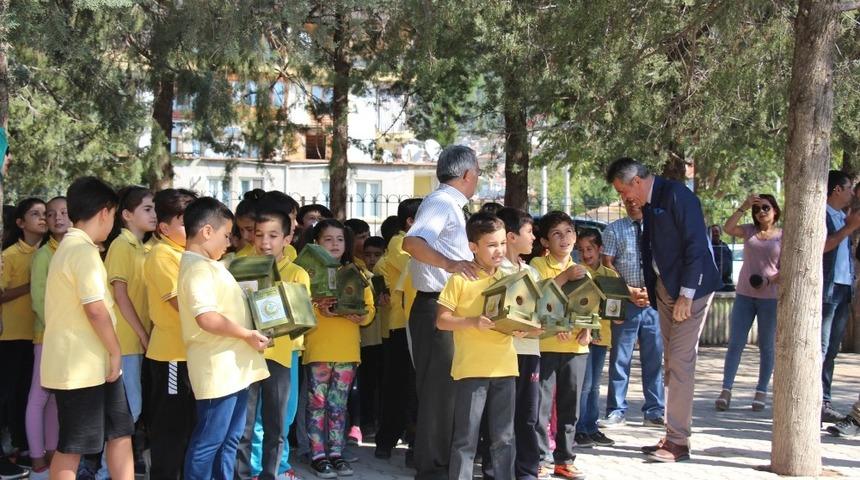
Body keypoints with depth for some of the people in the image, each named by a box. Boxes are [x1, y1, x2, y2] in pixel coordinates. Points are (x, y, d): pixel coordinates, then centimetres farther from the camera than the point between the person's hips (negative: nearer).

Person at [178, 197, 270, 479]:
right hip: (217, 368, -10)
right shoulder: (198, 268, -17)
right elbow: (207, 318, -28)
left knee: (229, 438, 16)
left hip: (233, 366, 10)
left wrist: (247, 334, 16)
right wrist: (248, 334, -20)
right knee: (209, 440, -3)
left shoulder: (210, 265, 16)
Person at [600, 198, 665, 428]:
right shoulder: (614, 230, 3)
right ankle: (616, 412, 7)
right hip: (625, 302, -2)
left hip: (654, 301, 2)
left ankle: (654, 412, 14)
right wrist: (628, 291, -11)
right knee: (620, 358, 1)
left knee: (654, 358, 6)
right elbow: (607, 265, -2)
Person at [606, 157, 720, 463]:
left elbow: (696, 245, -18)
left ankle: (678, 442, -5)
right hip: (665, 288, 9)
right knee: (671, 363, 10)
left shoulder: (676, 196, -15)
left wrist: (686, 295, -20)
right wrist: (648, 288, 7)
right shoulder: (648, 204, 11)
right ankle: (672, 435, 15)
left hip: (690, 288, -9)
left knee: (680, 362, -9)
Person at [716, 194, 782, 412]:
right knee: (735, 343, -2)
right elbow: (728, 228, -10)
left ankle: (761, 392, 12)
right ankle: (726, 390, -2)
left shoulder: (783, 236, 0)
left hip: (770, 297, -2)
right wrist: (743, 207, -13)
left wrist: (769, 281, -19)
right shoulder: (749, 231, 8)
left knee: (766, 346, 5)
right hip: (744, 295, 2)